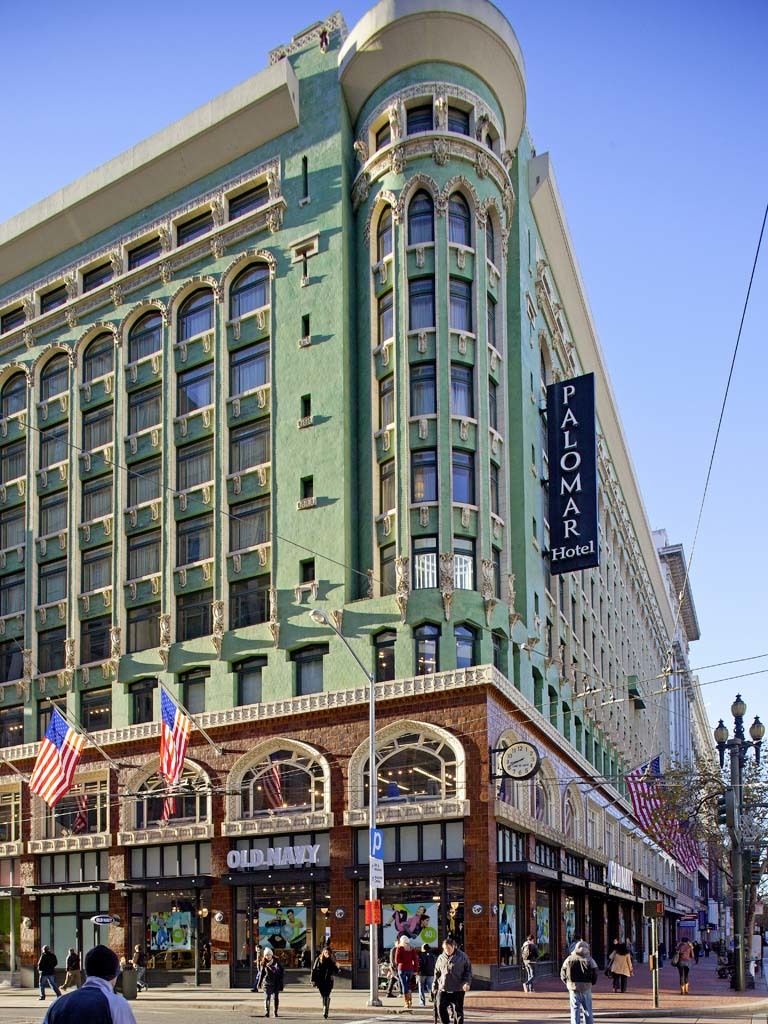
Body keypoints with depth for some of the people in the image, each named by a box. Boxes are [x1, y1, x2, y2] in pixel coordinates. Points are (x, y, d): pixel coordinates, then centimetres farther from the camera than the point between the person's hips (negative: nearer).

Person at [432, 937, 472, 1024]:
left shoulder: (462, 956, -2)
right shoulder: (441, 958, 8)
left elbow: (468, 971, 1)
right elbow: (437, 974, 15)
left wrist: (467, 982, -13)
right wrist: (434, 987, 14)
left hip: (457, 990, -3)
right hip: (443, 989, 3)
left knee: (458, 1011, 1)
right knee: (441, 1009, -2)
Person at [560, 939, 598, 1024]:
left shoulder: (569, 959, 1)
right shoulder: (589, 960, -5)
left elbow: (563, 975, 2)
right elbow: (595, 975, -6)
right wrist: (591, 983, 11)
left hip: (573, 988, 1)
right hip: (586, 988, -1)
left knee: (575, 1010, 6)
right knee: (587, 1010, 10)